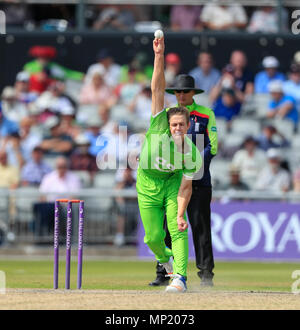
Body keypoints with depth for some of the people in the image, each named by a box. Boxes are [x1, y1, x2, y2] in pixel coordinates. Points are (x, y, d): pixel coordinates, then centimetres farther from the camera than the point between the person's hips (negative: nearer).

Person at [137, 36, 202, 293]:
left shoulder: (193, 154, -23)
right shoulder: (159, 127, -24)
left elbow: (186, 186, -16)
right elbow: (158, 91, -29)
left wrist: (180, 215, -28)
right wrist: (159, 55, -37)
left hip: (173, 183, -1)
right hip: (148, 183, 1)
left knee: (177, 230, -16)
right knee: (153, 236, 3)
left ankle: (180, 278, -15)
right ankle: (164, 258, 36)